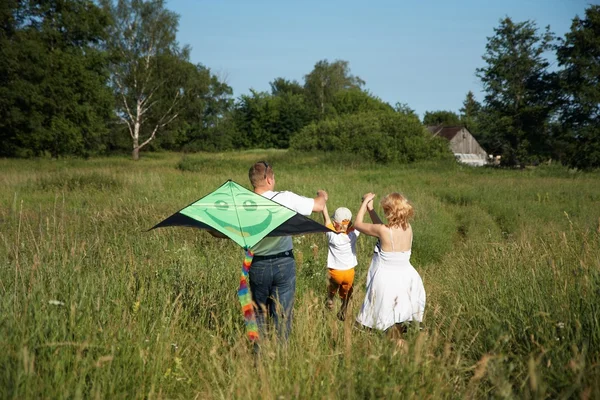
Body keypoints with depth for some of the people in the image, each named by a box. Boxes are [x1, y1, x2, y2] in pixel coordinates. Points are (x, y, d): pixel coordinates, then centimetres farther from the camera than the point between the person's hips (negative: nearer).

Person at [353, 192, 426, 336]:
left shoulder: (383, 230, -23)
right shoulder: (408, 228, -6)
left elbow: (358, 224, -5)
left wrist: (365, 202, 5)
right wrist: (370, 208, 15)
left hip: (386, 279, -5)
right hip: (405, 276, 5)